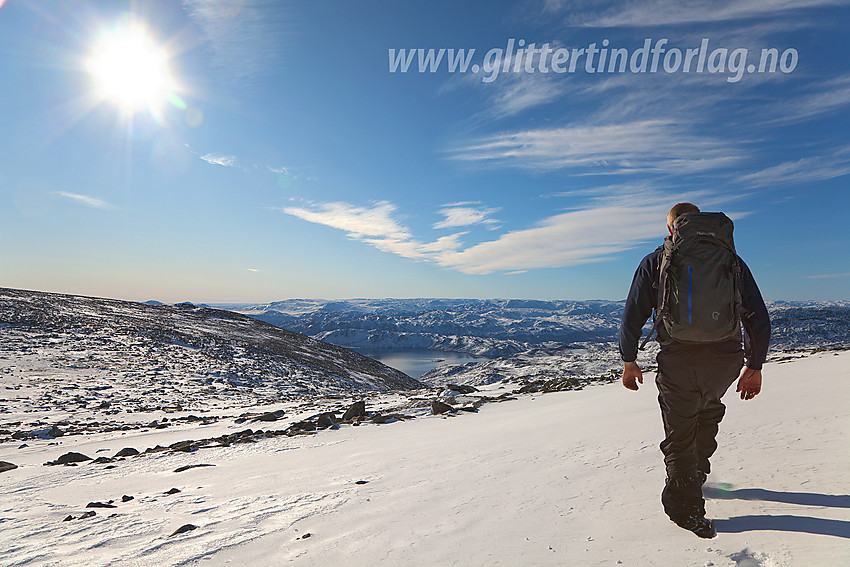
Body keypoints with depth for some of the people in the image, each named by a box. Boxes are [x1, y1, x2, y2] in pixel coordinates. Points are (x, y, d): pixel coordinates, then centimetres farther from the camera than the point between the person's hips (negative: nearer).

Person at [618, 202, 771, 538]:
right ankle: (697, 472, 48)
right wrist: (754, 366, 18)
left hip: (678, 362, -3)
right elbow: (759, 318, 9)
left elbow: (632, 316, -1)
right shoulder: (732, 261, 11)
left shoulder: (655, 262, 4)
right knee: (708, 410, 33)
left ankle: (687, 507, 22)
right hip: (726, 361, 4)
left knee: (679, 435, 15)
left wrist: (629, 361, 9)